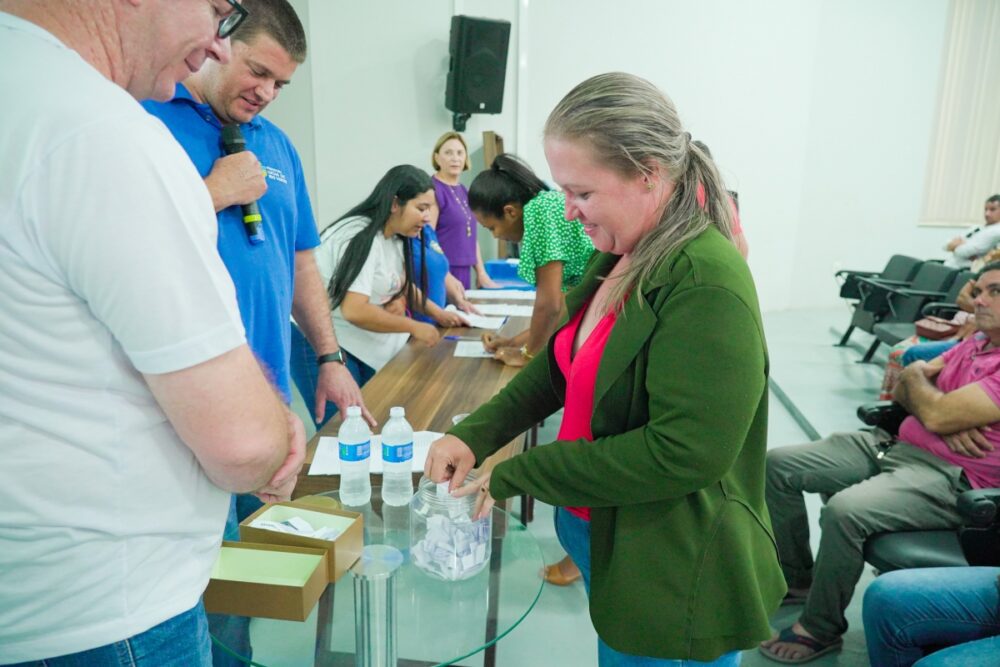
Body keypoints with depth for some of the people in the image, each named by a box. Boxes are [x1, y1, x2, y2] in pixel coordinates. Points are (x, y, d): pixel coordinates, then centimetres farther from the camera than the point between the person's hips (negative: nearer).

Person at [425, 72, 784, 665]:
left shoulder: (706, 286, -25)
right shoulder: (621, 258, 0)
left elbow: (683, 453, -28)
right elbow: (560, 366, 9)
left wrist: (512, 477, -22)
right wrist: (473, 436, -5)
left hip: (671, 583, -7)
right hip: (602, 542, 7)